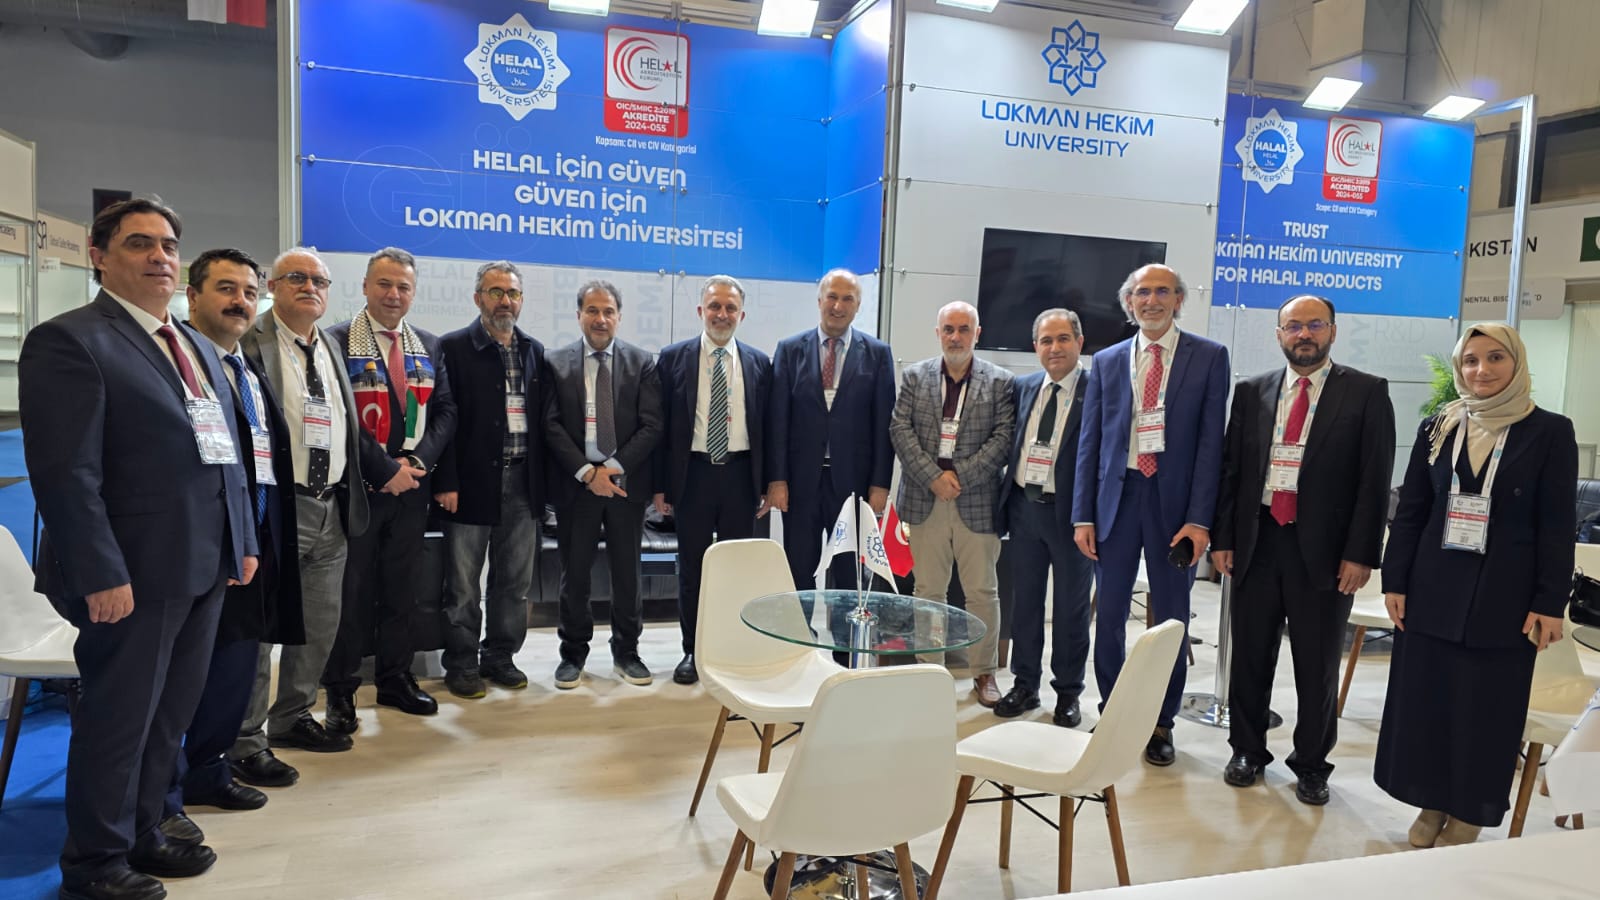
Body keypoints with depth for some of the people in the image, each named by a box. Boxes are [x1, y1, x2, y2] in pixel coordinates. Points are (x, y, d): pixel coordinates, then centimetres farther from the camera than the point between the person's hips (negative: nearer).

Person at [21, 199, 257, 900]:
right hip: (134, 574, -7)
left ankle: (141, 833, 34)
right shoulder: (69, 340, -10)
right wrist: (102, 575, -20)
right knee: (119, 718, 7)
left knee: (170, 715, 17)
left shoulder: (195, 346, 16)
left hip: (204, 567, 8)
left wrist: (243, 541, 14)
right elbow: (66, 472, -16)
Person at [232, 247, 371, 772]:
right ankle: (245, 743, 12)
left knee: (320, 626, 15)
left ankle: (293, 718, 32)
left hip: (332, 510, 7)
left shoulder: (333, 348, 15)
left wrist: (349, 496, 15)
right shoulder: (250, 344, -7)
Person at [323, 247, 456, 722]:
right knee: (351, 591, 4)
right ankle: (340, 688, 16)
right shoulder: (338, 341, -5)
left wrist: (416, 462, -8)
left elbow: (445, 412, 7)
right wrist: (384, 471, -15)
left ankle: (395, 678, 25)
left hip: (411, 487, 5)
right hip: (357, 487, -4)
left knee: (402, 589, 12)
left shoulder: (429, 347, 11)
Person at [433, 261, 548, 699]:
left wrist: (542, 481, 5)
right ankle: (461, 665, 18)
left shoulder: (534, 351, 11)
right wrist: (445, 482, -13)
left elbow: (543, 418, 11)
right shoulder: (453, 347, -3)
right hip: (471, 482, -4)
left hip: (522, 482, 4)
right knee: (463, 583, 5)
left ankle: (500, 657, 25)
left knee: (515, 581, 11)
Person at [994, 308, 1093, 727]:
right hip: (1025, 505, 5)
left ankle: (1068, 693, 24)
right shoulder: (1023, 387, 8)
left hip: (1071, 511, -4)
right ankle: (1025, 684, 28)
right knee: (1024, 600, 14)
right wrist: (1004, 496, 4)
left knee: (1071, 606, 9)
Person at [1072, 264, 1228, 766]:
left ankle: (1161, 724, 24)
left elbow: (1211, 441, -4)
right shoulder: (1106, 362, 8)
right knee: (1110, 615, 9)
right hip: (1116, 497, 2)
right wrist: (1083, 516, 1)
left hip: (1174, 501, -2)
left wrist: (1199, 518, -11)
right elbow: (1090, 443, 7)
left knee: (1171, 619, 8)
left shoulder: (1209, 358, 1)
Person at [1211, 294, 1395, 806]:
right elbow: (1230, 468, 8)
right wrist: (1222, 538, 3)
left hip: (1324, 549, -2)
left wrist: (1361, 554, -10)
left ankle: (1311, 764, 26)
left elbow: (1375, 479, -4)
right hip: (1257, 542, 3)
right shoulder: (1252, 392, 8)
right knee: (1251, 655, 12)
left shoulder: (1366, 393, 0)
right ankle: (1248, 750, 29)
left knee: (1318, 665, 9)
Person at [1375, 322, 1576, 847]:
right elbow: (1409, 511, 6)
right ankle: (1432, 805, 24)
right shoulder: (1436, 429, 5)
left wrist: (1549, 604, -9)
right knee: (1424, 702, 8)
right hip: (1433, 591, 3)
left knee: (1485, 710, 6)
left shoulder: (1549, 432, -3)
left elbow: (1557, 526, -5)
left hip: (1504, 598, -3)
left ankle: (1467, 817, 21)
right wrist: (1395, 581, 1)